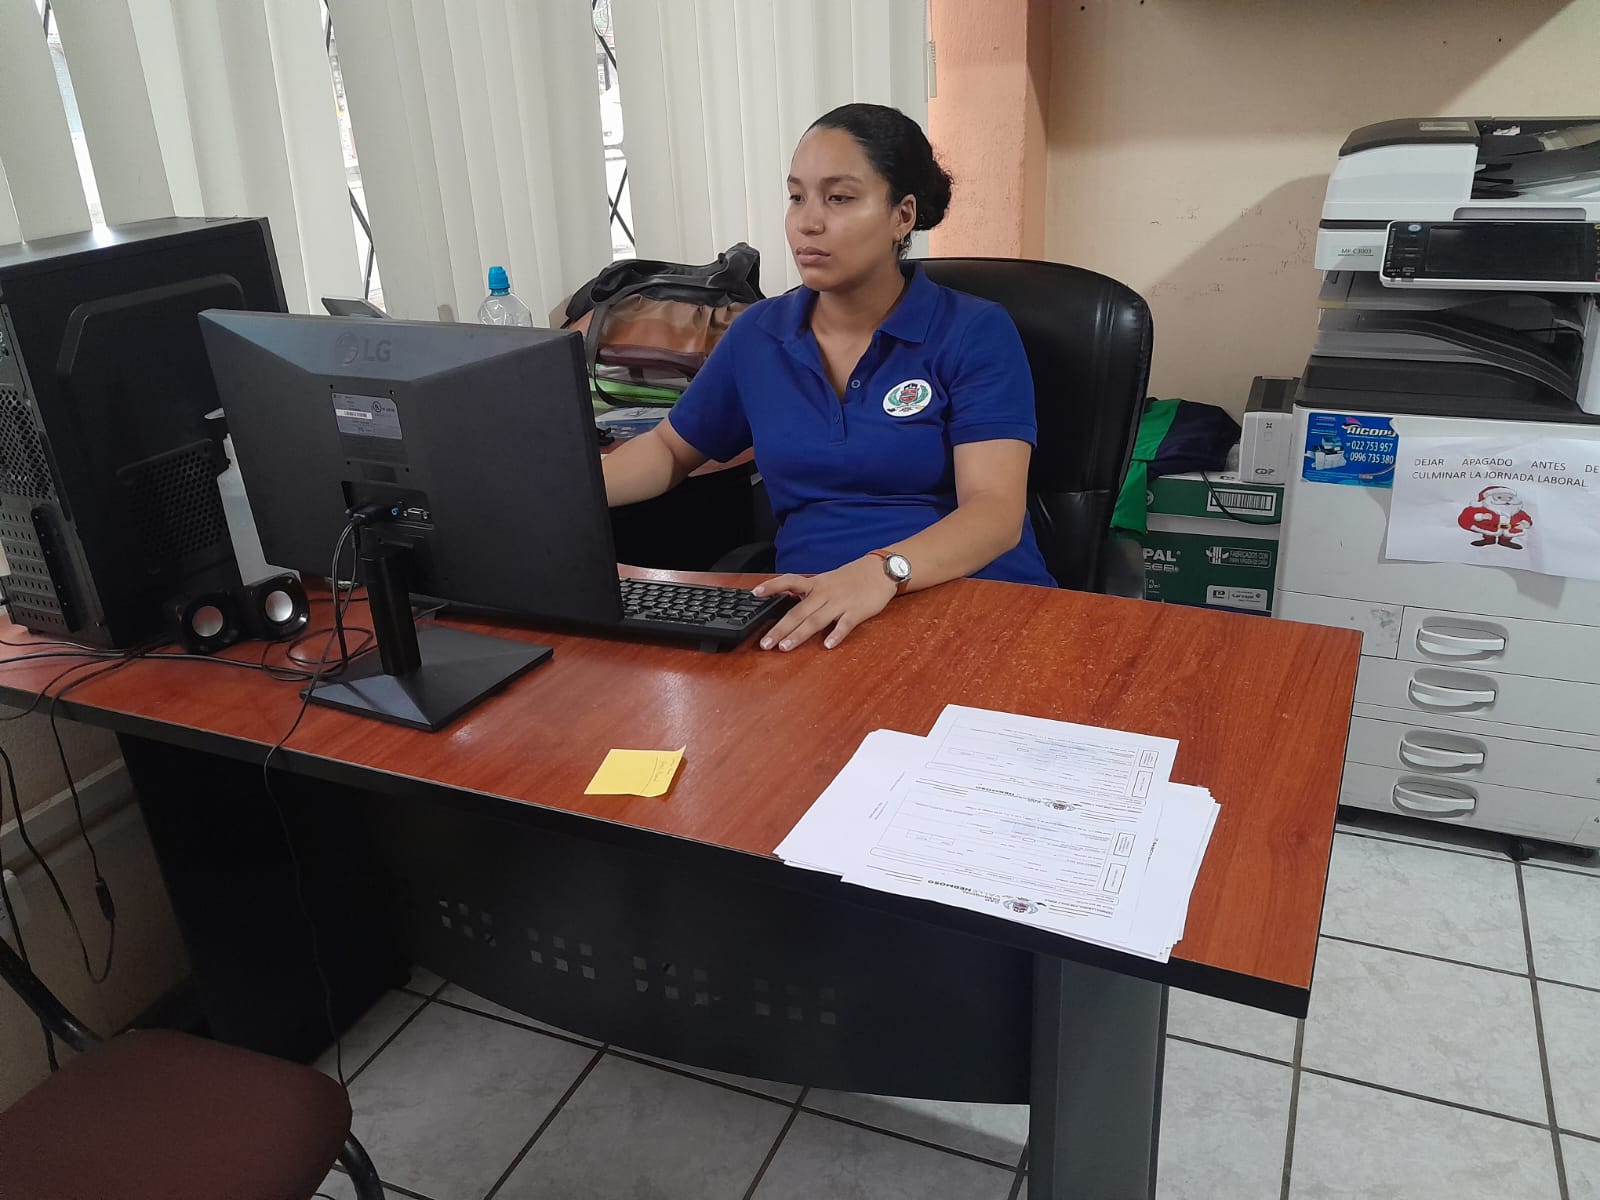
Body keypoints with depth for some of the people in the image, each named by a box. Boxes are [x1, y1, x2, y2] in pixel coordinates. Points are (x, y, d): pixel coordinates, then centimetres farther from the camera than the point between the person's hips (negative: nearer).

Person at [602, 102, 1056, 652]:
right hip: (813, 620, 3)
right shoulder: (756, 335, 12)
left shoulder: (976, 333, -1)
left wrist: (882, 570, -32)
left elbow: (996, 509, -12)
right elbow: (669, 449, 25)